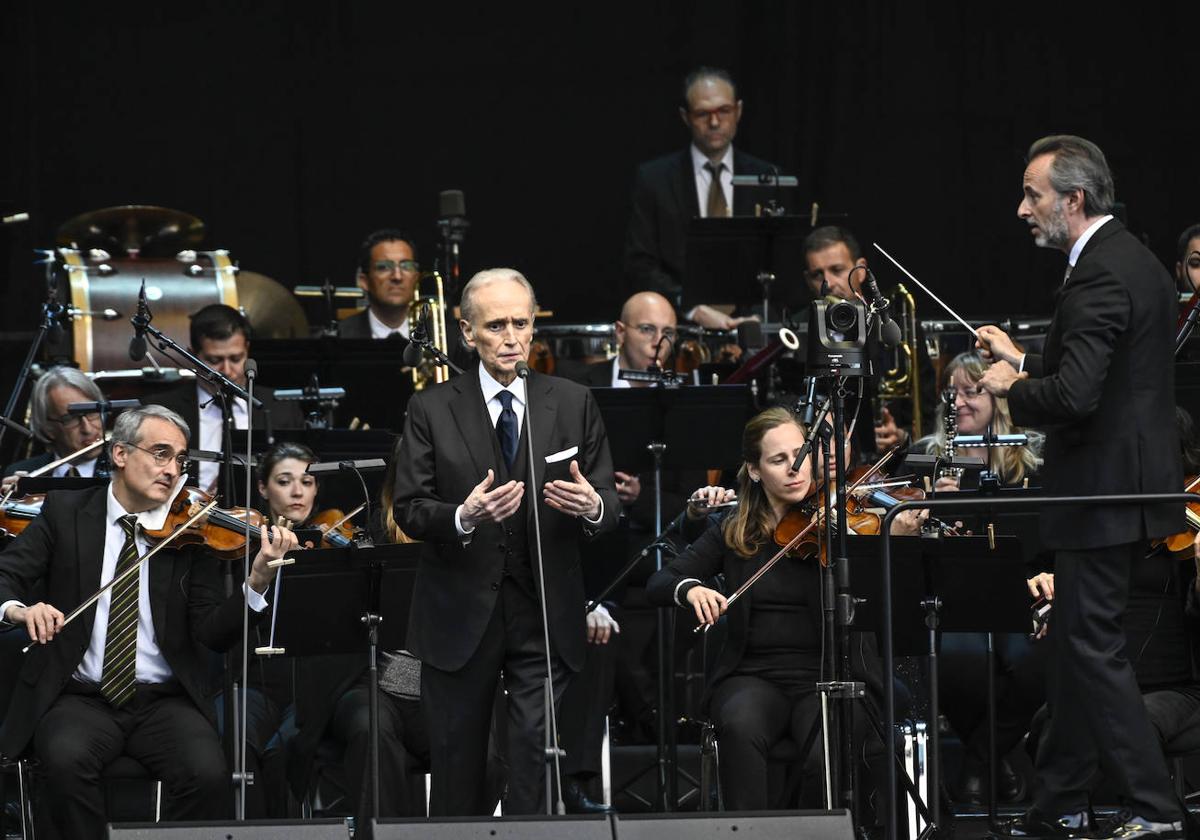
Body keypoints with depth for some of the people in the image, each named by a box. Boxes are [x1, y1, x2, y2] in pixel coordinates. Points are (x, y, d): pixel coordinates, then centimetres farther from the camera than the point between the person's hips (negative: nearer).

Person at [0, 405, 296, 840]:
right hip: (80, 697, 0)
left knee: (208, 772, -28)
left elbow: (214, 632, -5)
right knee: (66, 759, -32)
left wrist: (257, 582, -23)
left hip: (164, 701, 0)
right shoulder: (66, 511, 5)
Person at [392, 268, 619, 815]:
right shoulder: (432, 410, 1)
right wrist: (463, 517, -25)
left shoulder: (574, 404, 6)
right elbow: (409, 512, -4)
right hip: (460, 619, 0)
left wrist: (593, 507, -20)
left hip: (546, 622, 0)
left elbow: (610, 506, 5)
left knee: (538, 771, -7)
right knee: (457, 775, 7)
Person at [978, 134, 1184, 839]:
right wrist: (1024, 361, 17)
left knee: (1093, 648, -6)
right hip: (1132, 483, 10)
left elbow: (1073, 397, -28)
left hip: (1103, 495, -10)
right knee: (1078, 643, 16)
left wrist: (1011, 387, -11)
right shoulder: (1138, 262, 13)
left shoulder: (1100, 275, -20)